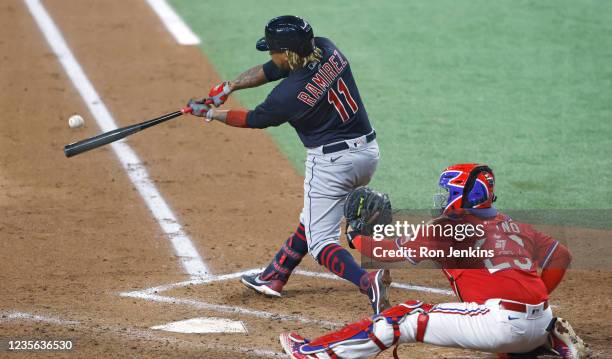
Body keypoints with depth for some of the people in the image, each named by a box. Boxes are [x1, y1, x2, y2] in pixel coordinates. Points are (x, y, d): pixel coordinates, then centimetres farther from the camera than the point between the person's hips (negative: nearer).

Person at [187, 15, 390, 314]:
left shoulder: (290, 94, -22)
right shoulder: (327, 49, -3)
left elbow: (254, 119, -2)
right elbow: (269, 71, 9)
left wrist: (209, 113, 9)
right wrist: (228, 88, 5)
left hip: (331, 162, -9)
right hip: (369, 152, 9)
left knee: (320, 241, -1)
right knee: (313, 219, 25)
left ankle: (368, 282, -26)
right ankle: (273, 277, 38)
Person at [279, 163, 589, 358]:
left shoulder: (449, 228, 1)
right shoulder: (515, 227, 21)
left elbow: (392, 249, 4)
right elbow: (561, 256, 22)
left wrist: (356, 238, 22)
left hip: (501, 319, -7)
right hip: (538, 319, 8)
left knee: (406, 318, -1)